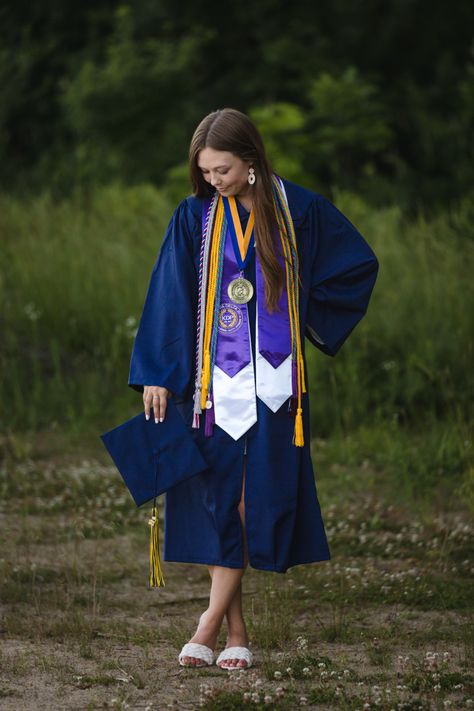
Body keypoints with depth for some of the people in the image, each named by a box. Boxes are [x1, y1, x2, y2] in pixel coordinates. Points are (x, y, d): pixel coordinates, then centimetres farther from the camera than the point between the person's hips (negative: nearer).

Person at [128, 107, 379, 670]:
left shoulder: (296, 208, 0)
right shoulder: (194, 217, 0)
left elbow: (358, 263, 12)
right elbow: (169, 297, -1)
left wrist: (304, 313, 7)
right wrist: (155, 374, -6)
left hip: (274, 381, 0)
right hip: (213, 380, 0)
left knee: (257, 499, -5)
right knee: (218, 501, -2)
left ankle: (213, 618, -2)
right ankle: (236, 630, 5)